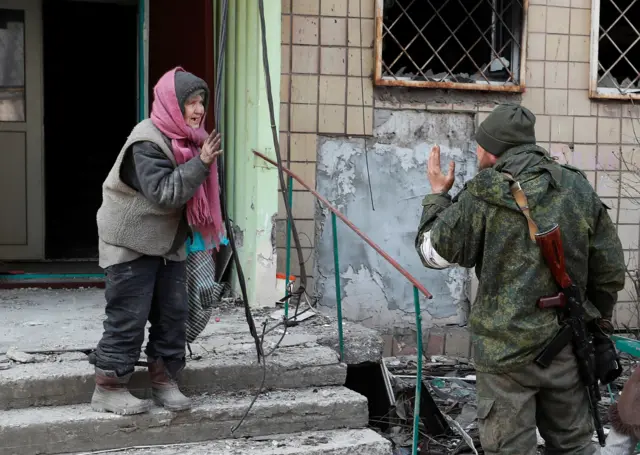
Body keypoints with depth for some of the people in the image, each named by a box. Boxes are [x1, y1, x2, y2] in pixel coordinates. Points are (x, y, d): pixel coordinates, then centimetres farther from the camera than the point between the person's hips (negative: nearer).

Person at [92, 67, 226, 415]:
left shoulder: (189, 140, 6)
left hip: (169, 242, 8)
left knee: (174, 313, 7)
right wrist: (200, 163, -31)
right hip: (132, 242, -8)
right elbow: (164, 193, -29)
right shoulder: (147, 142, -20)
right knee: (128, 317, -5)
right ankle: (108, 388, 6)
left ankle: (164, 380, 18)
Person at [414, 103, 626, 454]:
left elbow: (434, 252, -3)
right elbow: (610, 269, 7)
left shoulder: (483, 194, -11)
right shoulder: (580, 190, 3)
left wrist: (437, 195, 11)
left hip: (508, 349, -4)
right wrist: (597, 320, 22)